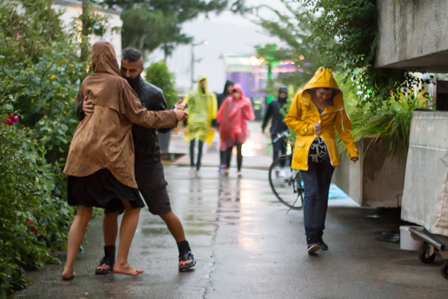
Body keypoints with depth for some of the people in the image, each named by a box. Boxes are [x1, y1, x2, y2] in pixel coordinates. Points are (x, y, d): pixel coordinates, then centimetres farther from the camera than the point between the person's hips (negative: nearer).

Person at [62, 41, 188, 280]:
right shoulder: (118, 84, -5)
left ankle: (69, 266, 4)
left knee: (83, 212, 12)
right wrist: (173, 116, 6)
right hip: (108, 155, -6)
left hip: (81, 154, 6)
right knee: (133, 206, 9)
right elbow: (141, 117, -4)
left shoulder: (87, 83, 12)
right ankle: (121, 262, 6)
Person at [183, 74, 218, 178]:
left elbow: (213, 111, 12)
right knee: (192, 143, -15)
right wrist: (186, 125, -4)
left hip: (205, 124, 2)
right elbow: (186, 110, 2)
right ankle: (192, 166, -5)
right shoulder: (192, 94, 2)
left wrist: (213, 125, 5)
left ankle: (198, 169, 7)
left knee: (200, 147, 3)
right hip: (193, 122, -2)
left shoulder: (210, 96, 9)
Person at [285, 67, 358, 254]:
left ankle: (318, 236, 17)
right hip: (306, 152, -3)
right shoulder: (301, 98, -5)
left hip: (327, 153, 3)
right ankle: (311, 238, -17)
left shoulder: (336, 103, 2)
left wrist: (352, 151, 2)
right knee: (311, 193, -14)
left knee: (323, 195, 6)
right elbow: (290, 119, 5)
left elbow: (343, 127, 9)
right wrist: (309, 128, -10)